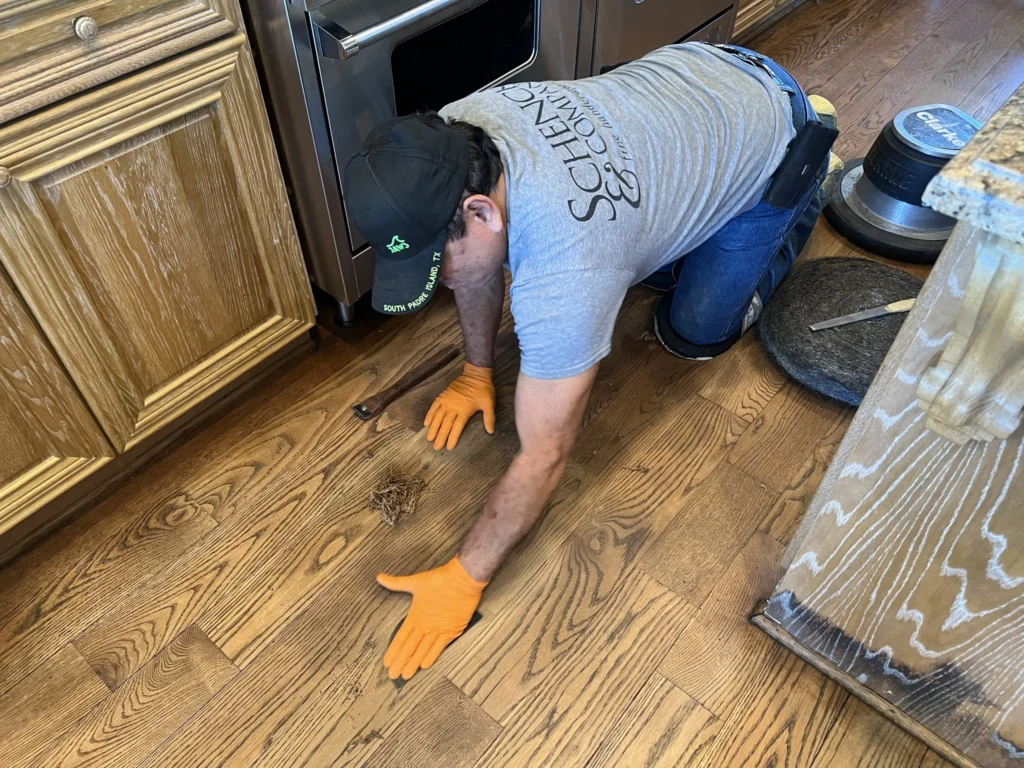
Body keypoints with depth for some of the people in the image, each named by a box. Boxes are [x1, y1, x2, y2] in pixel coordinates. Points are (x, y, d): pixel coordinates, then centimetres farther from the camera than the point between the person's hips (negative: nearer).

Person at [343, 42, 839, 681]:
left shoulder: (563, 273, -45)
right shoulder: (453, 143, -25)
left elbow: (545, 457, -36)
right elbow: (479, 255, -5)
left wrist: (464, 579, -27)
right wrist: (477, 371, 1)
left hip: (772, 128, -6)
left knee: (695, 331, 5)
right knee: (654, 266, 16)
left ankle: (803, 200, 23)